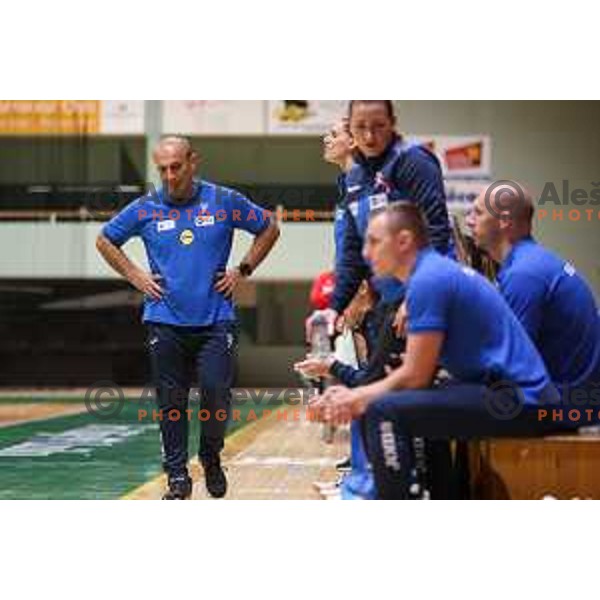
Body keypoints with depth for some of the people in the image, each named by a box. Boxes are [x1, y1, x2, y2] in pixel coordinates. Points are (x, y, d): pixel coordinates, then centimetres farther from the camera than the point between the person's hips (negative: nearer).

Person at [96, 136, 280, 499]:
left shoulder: (224, 202, 1)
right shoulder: (145, 210, 3)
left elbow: (269, 229, 13)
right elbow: (105, 241, 17)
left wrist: (243, 271, 6)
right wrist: (135, 277, 7)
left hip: (215, 320, -1)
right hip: (166, 322, 1)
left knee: (217, 394, -8)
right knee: (172, 403, 3)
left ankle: (212, 457, 19)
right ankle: (178, 477, 14)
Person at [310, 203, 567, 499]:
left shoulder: (429, 280, -14)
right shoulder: (435, 271, 16)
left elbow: (415, 377, -14)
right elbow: (417, 372, 15)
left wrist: (356, 398, -1)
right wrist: (353, 396, 6)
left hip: (518, 401, -11)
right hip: (513, 391, 11)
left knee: (384, 413, -18)